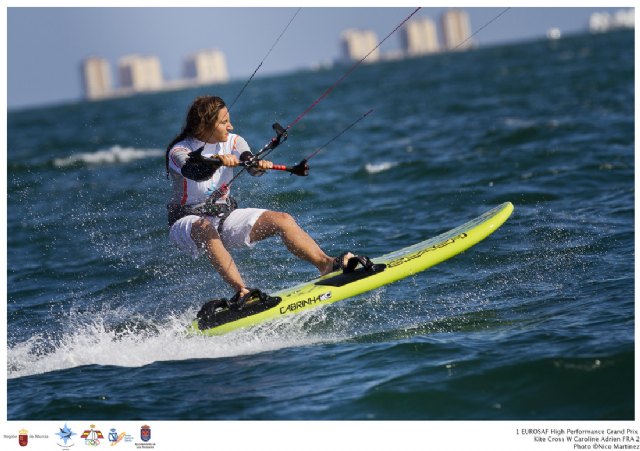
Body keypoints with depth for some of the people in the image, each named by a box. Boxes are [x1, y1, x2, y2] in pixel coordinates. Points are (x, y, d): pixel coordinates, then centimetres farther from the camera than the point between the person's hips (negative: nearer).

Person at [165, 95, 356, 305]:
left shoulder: (232, 142, -2)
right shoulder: (179, 152, -16)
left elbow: (251, 164, -20)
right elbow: (195, 172, -39)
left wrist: (259, 165, -45)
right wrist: (217, 161, -59)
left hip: (226, 216, 5)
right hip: (189, 222, -5)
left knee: (282, 220, -14)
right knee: (205, 230, -41)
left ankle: (327, 264, -19)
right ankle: (241, 291, -50)